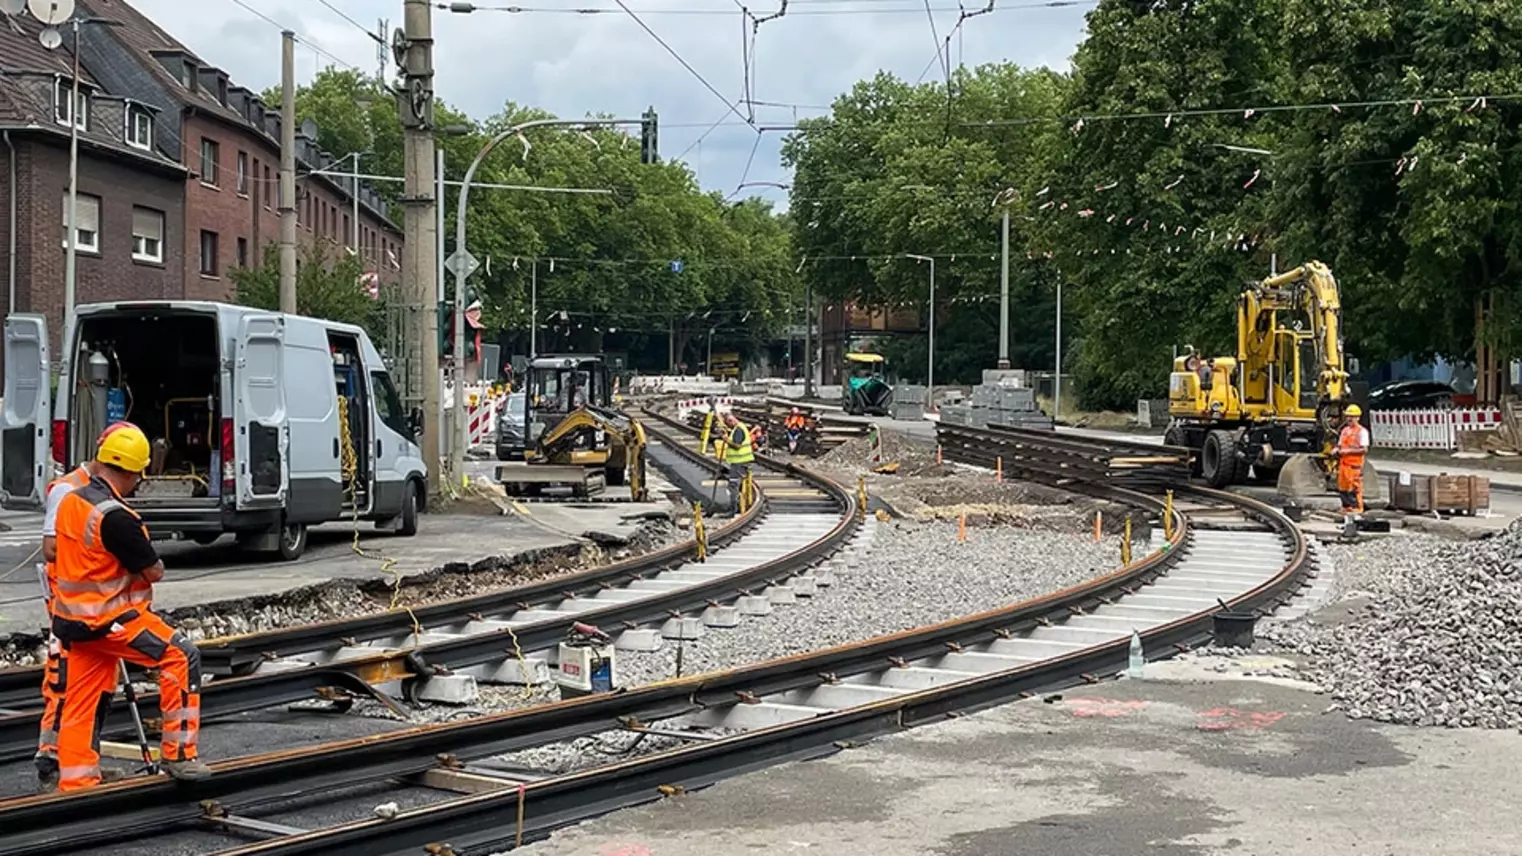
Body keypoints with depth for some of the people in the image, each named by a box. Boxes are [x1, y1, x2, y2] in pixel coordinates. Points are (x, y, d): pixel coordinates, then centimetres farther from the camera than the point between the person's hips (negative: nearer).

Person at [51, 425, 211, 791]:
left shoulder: (71, 501, 7)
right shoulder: (115, 517, -22)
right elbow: (154, 572, -15)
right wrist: (154, 563, 9)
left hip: (74, 620, 9)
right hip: (107, 620, -9)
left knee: (83, 702, 13)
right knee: (181, 657, -6)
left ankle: (75, 781, 16)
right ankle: (177, 753, -4)